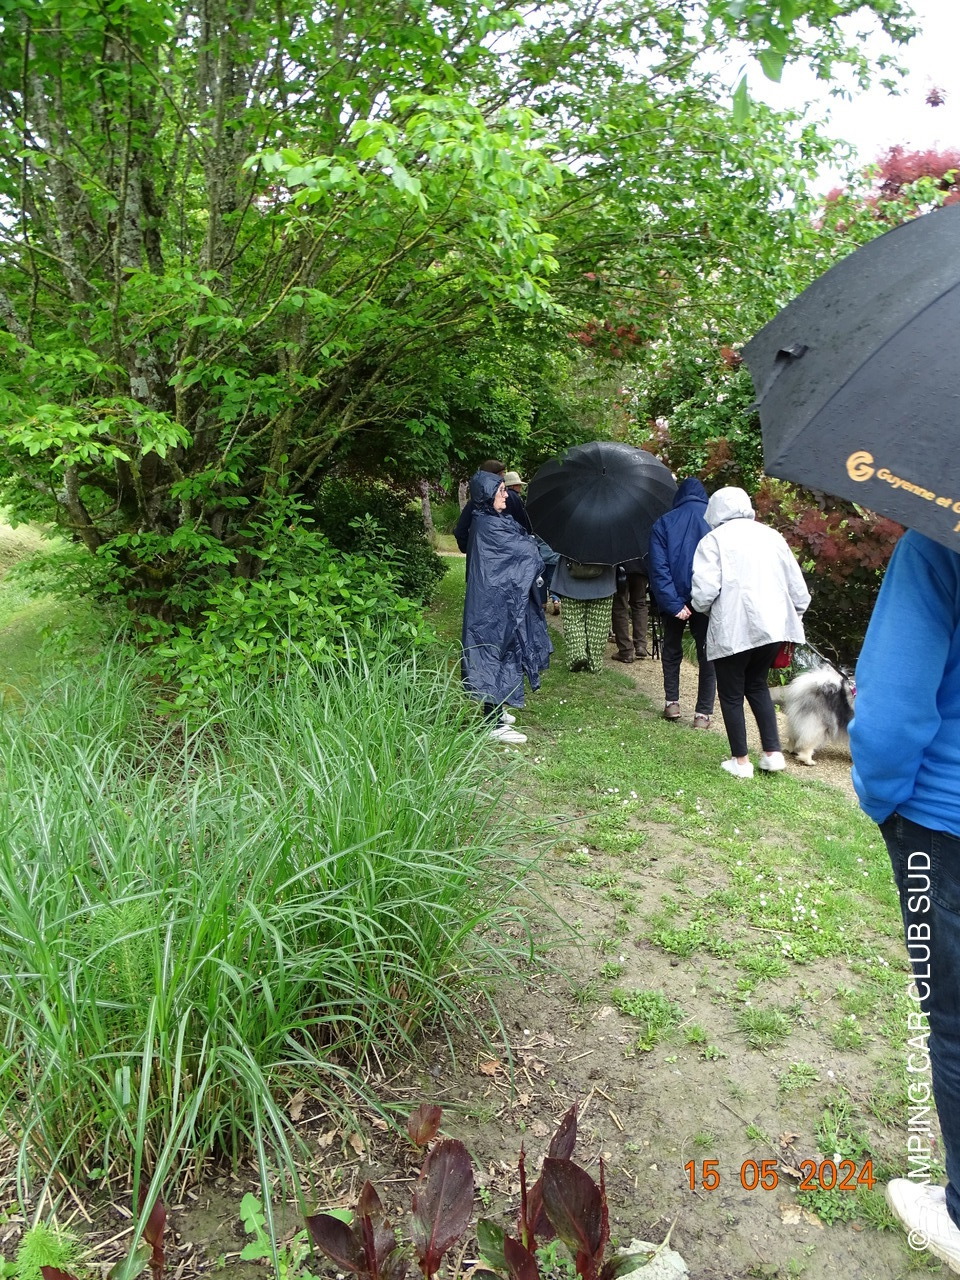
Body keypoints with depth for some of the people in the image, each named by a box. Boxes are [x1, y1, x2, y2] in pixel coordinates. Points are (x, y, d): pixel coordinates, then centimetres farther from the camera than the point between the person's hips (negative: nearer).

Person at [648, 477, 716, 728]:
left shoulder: (664, 523, 1)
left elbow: (659, 567, -8)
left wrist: (673, 603, -12)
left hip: (676, 599, 0)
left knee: (671, 650, 20)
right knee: (707, 655, 8)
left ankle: (671, 702, 16)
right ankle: (703, 713, 6)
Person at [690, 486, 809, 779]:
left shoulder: (713, 540, -3)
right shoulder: (771, 536, 12)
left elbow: (705, 591, -15)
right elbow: (798, 589, 10)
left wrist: (701, 607, 6)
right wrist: (792, 617, 24)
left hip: (732, 630, -5)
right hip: (772, 626, 5)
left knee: (731, 694, 12)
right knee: (757, 684, 25)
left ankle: (741, 761, 18)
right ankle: (773, 752, 21)